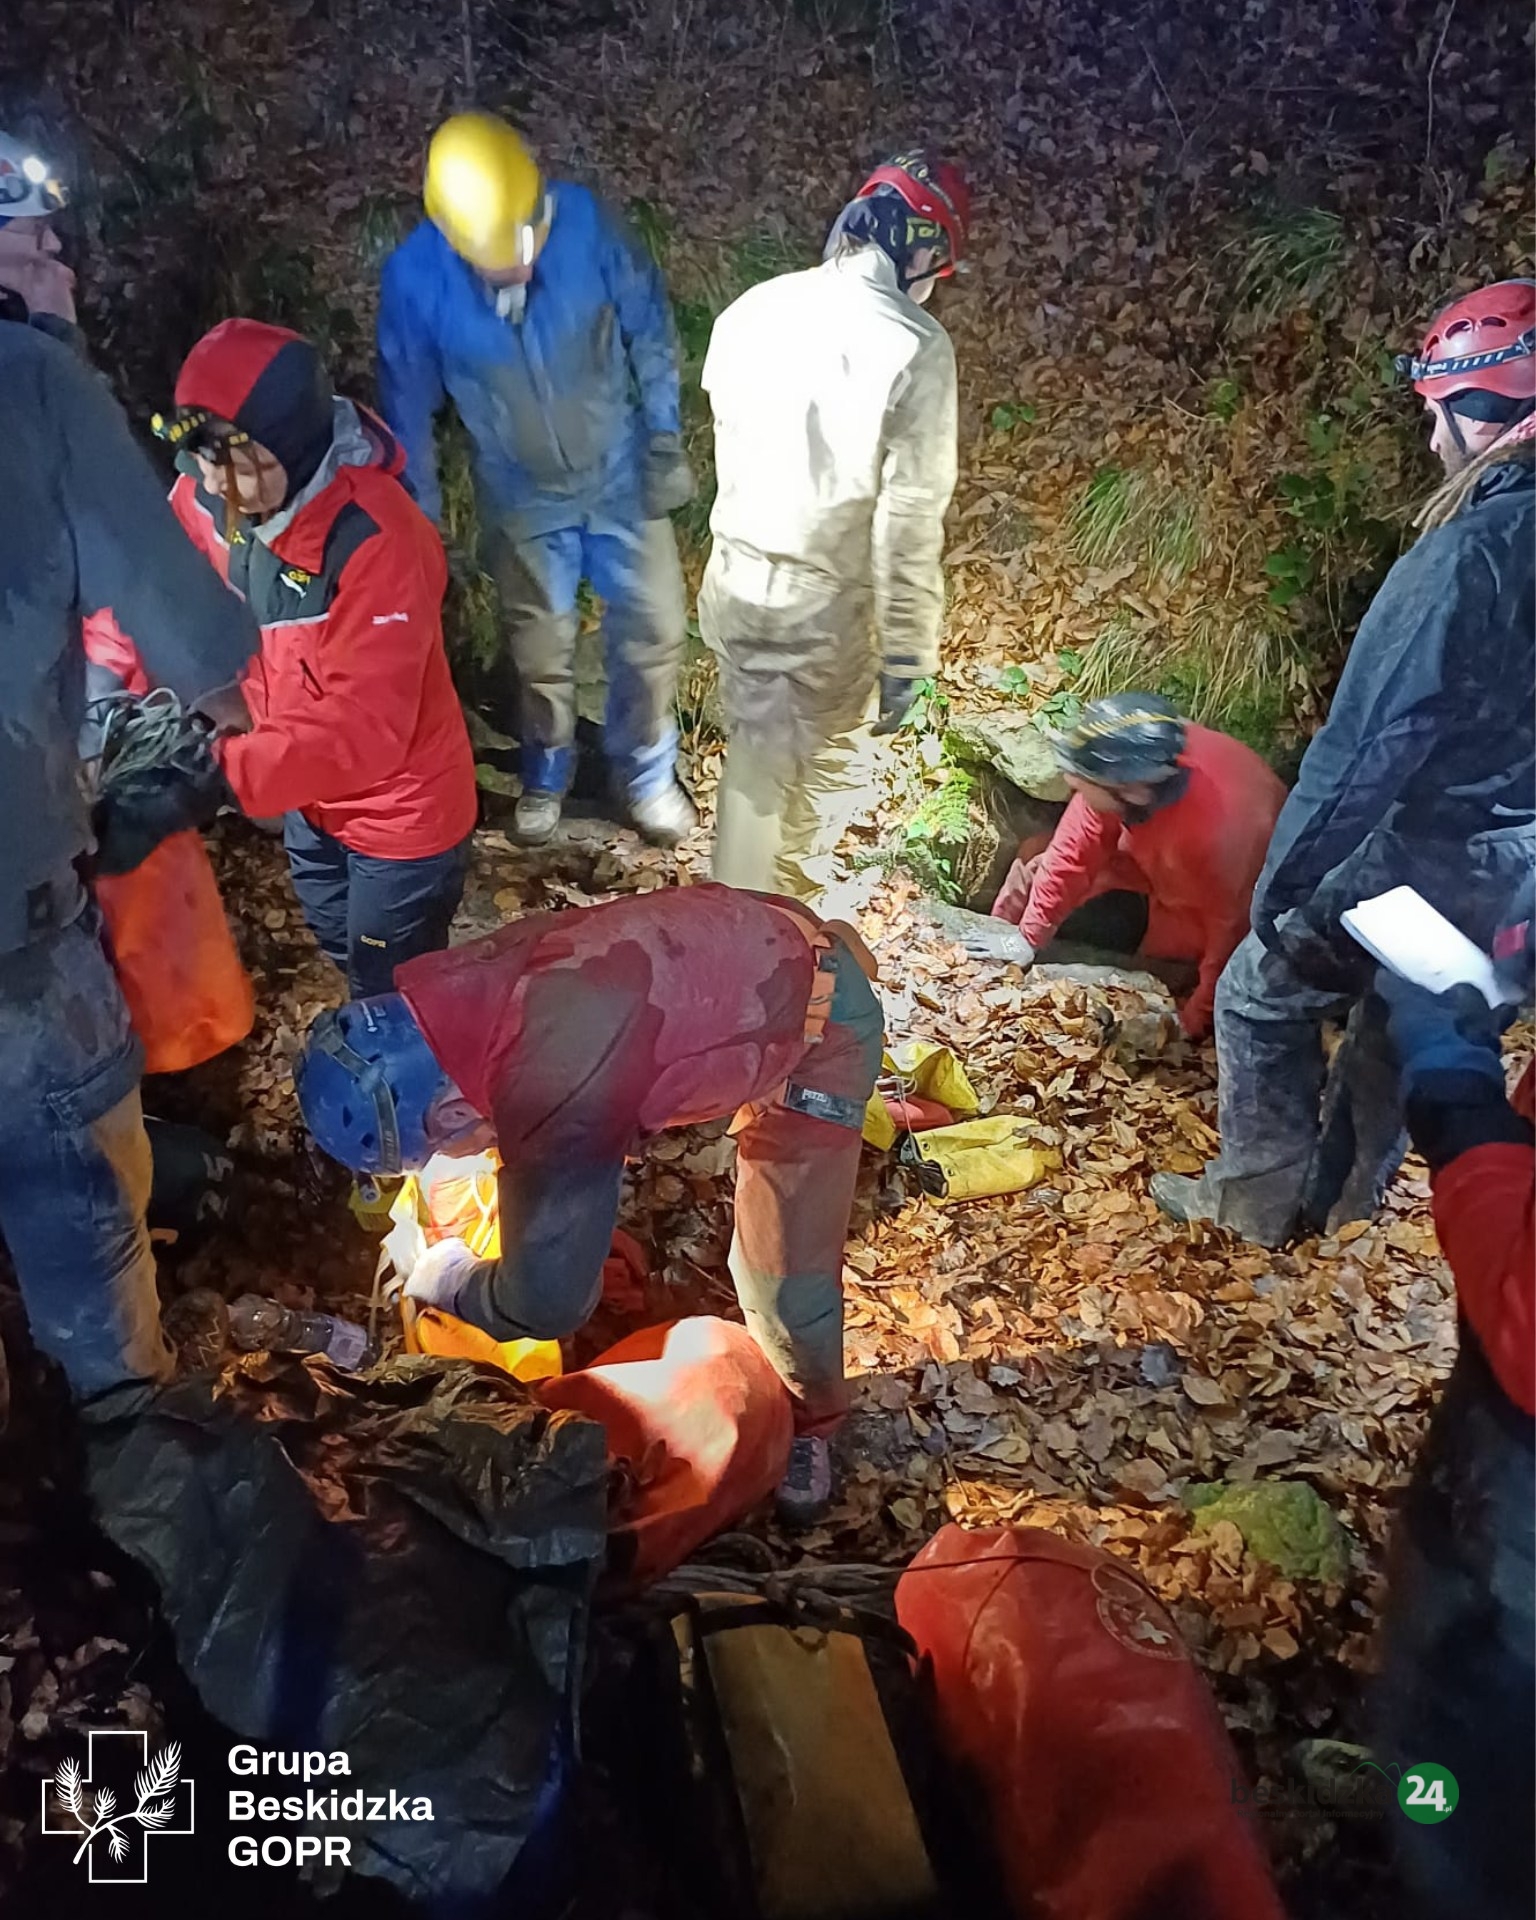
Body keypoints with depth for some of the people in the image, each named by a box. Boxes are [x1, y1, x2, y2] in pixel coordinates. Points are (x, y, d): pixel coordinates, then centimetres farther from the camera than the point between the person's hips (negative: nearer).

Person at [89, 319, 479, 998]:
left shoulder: (376, 537, -33)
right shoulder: (207, 496, -11)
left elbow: (367, 723, -39)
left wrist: (215, 781, -47)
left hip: (398, 807, -7)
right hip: (309, 797, 7)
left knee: (393, 997, 12)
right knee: (344, 956, 29)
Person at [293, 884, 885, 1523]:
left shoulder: (557, 1096, -40)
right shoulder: (457, 989, -14)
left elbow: (546, 1300, -25)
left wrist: (448, 1282, -7)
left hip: (822, 1019, -7)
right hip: (738, 951, 8)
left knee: (784, 1277, -4)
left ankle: (807, 1420, 25)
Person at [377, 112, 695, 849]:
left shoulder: (583, 220, -25)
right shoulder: (414, 276, -23)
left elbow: (648, 329, -10)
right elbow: (407, 406, -9)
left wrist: (665, 443, -6)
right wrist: (421, 516, -1)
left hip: (620, 474, 0)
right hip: (522, 497, 0)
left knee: (651, 628, 9)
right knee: (541, 646, 14)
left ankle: (647, 771, 33)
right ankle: (545, 774, 41)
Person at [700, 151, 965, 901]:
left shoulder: (751, 308, 1)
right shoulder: (914, 346, -17)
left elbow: (730, 445, 11)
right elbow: (910, 516, -18)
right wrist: (906, 652, -12)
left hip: (736, 576, 5)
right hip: (829, 597, -5)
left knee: (752, 753, 22)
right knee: (828, 760, 18)